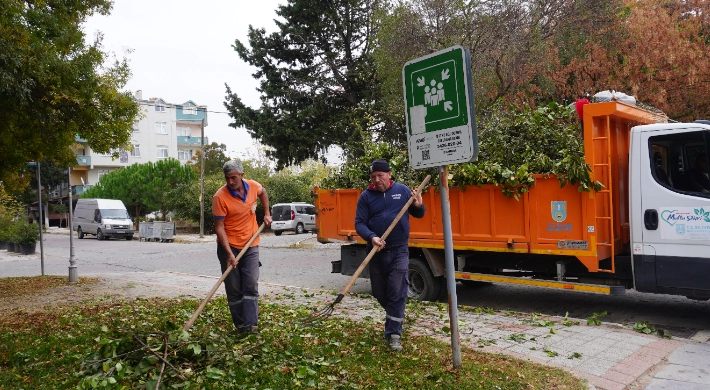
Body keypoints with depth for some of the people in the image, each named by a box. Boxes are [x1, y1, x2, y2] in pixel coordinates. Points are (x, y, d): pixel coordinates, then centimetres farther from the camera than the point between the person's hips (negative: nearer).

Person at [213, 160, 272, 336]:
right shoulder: (220, 197, -18)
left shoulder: (253, 186, -5)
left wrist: (266, 214, 13)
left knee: (251, 286, -3)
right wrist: (229, 253, -24)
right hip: (229, 247, -3)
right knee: (234, 289, 5)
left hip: (251, 246, 3)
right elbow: (219, 227, -18)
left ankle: (251, 325, -2)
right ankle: (240, 325, 15)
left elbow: (263, 192, 22)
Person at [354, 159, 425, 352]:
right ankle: (393, 317, 43)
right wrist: (371, 237, -25)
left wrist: (418, 206, -12)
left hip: (399, 251, -1)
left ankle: (394, 334, 1)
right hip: (376, 252, 2)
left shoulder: (403, 191, 2)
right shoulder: (365, 196, -1)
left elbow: (418, 214, 11)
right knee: (379, 292, 14)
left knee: (397, 293, -6)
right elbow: (359, 223, -6)